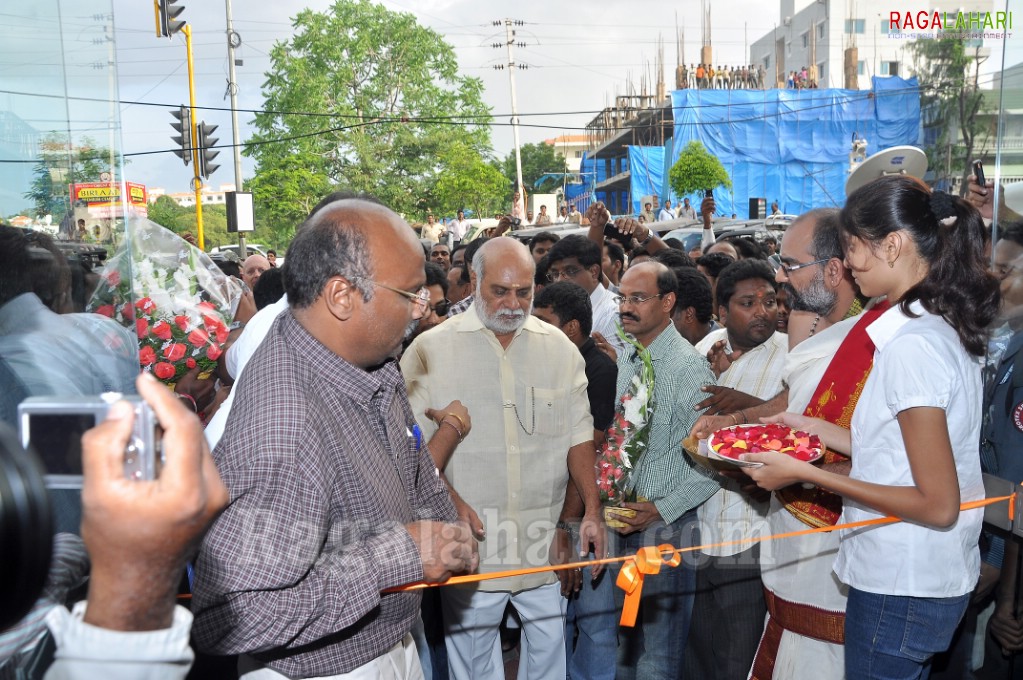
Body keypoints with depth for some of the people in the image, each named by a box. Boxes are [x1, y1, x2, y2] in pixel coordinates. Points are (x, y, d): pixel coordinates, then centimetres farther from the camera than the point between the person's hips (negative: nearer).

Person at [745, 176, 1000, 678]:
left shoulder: (912, 345, -23)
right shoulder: (944, 327, 5)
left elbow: (937, 505, -23)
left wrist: (807, 474, -22)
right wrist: (815, 429, 10)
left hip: (901, 590, -9)